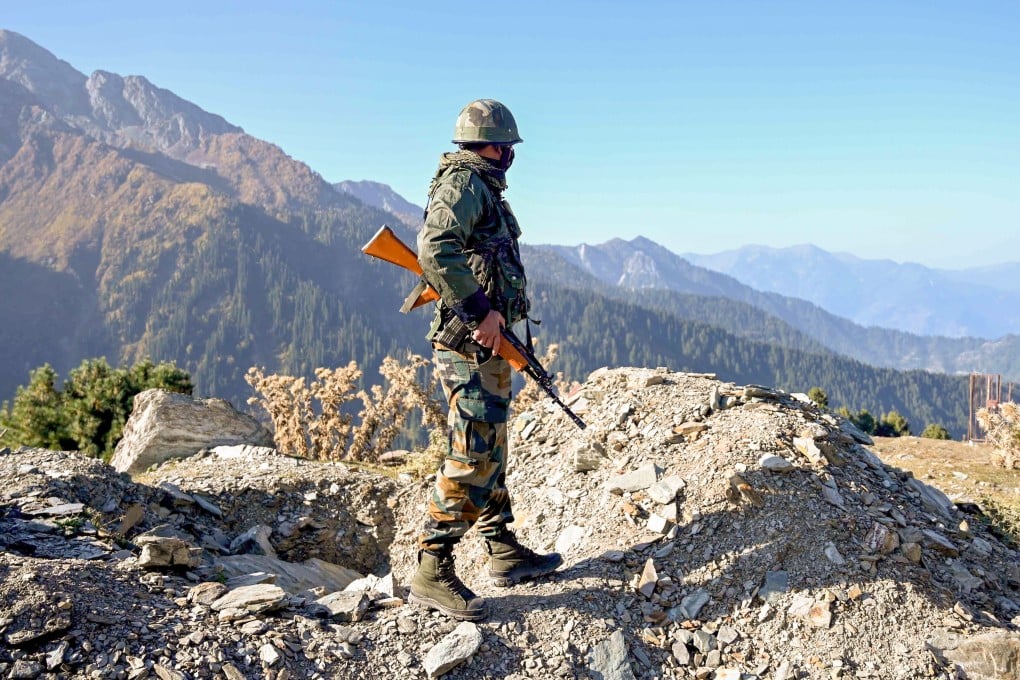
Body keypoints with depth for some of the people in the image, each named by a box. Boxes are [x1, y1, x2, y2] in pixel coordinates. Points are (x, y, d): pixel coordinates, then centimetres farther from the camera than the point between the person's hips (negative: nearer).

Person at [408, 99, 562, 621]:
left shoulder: (482, 188, 20)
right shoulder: (464, 182, -11)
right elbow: (436, 249, -26)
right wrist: (481, 310, -24)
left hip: (486, 342, 11)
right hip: (469, 342, -11)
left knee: (491, 448, 16)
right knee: (473, 452, -13)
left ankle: (504, 553, 27)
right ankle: (432, 572, -10)